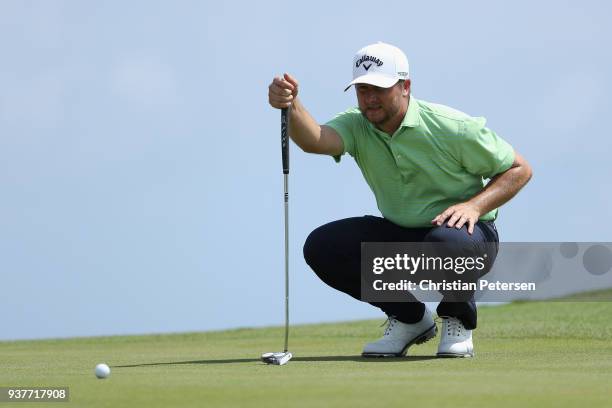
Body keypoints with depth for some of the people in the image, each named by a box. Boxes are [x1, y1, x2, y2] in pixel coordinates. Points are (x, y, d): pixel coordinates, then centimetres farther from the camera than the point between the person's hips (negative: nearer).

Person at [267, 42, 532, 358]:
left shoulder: (452, 127, -17)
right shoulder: (357, 126, -8)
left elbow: (519, 170, -8)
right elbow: (315, 139, -32)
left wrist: (475, 205, -24)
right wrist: (291, 106, -53)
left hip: (467, 233, -5)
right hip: (399, 234, 5)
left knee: (447, 241, -42)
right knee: (322, 247, -16)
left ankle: (458, 320, -6)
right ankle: (409, 319, 4)